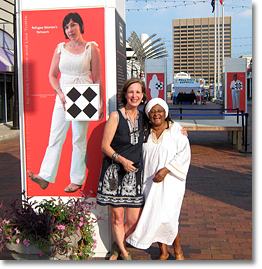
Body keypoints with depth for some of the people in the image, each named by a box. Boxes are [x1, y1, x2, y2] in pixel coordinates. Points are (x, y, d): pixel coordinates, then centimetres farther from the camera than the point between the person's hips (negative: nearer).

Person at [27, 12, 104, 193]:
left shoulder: (91, 48, 2)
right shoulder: (61, 48, 10)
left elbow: (97, 79, 1)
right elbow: (52, 75, 9)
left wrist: (101, 103, -3)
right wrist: (60, 94, -7)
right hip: (63, 97, 3)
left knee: (79, 139, 2)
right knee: (55, 137, -1)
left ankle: (77, 180, 11)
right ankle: (45, 177, 0)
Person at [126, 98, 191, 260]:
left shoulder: (176, 129, -3)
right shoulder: (145, 132, 8)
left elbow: (184, 153, -10)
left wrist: (166, 169, -18)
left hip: (170, 181, -4)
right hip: (150, 181, 4)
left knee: (167, 217, -7)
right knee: (154, 216, 5)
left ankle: (177, 250, 16)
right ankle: (163, 251, 22)